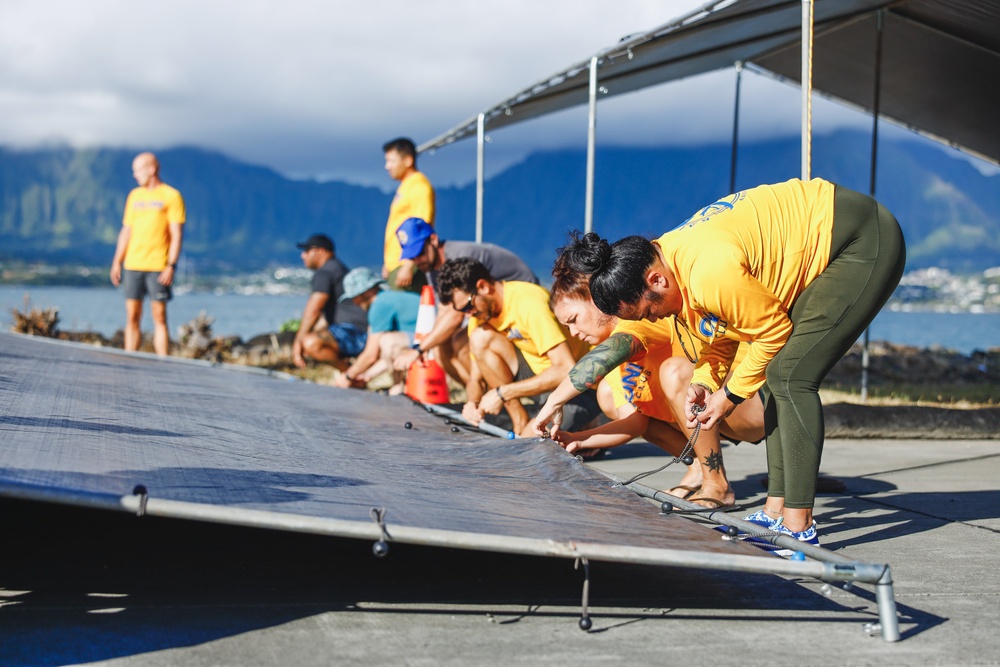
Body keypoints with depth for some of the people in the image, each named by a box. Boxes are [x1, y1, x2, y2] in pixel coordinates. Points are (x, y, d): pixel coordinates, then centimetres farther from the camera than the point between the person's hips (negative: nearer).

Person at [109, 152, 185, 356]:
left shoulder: (171, 196, -2)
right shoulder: (134, 195, 15)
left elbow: (177, 235, -6)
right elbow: (126, 231, 18)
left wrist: (171, 266, -14)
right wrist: (117, 262, 11)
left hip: (158, 268, -5)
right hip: (132, 265, 5)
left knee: (159, 318, -4)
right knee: (132, 317, 4)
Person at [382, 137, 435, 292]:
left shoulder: (420, 186, -10)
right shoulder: (404, 187, 19)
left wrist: (408, 266, -23)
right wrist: (388, 263, 23)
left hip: (407, 264, -9)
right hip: (395, 265, 9)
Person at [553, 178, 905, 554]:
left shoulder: (710, 273, -31)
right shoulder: (672, 260, 1)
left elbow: (775, 331, -19)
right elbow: (720, 335, 12)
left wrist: (732, 394, -8)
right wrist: (704, 383, -6)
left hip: (869, 245, -10)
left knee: (789, 378, -15)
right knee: (778, 376, 9)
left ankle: (799, 527, -12)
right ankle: (776, 511, 12)